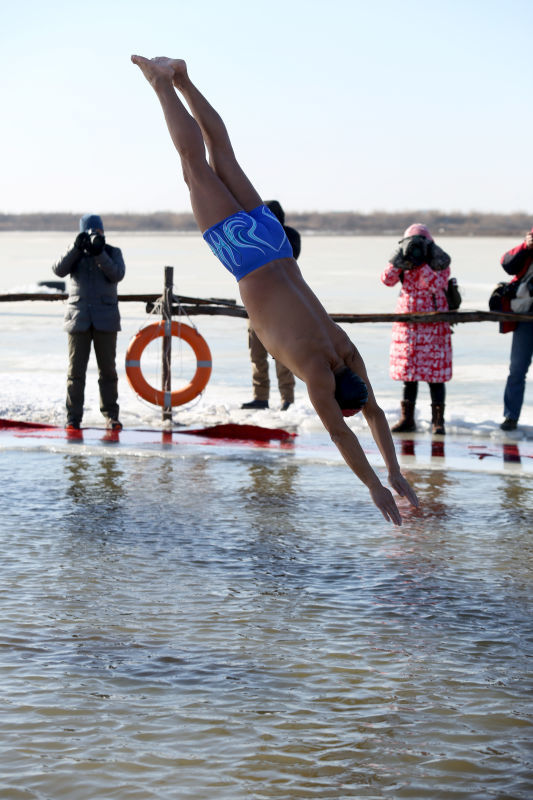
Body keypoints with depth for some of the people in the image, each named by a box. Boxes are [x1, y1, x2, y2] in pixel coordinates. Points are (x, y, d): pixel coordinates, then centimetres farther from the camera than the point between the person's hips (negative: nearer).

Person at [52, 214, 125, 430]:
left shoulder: (113, 252, 7)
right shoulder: (74, 253, 9)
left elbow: (117, 274, -10)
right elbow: (59, 270, -8)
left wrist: (99, 254, -19)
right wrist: (77, 248, -17)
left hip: (106, 319, 0)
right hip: (79, 318, 0)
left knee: (107, 368, 1)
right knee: (76, 369, -2)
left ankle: (111, 416, 7)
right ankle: (73, 417, 2)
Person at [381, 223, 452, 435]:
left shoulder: (441, 265, -3)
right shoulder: (404, 265, 6)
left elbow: (436, 286, -19)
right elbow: (387, 280, -8)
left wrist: (420, 264, -22)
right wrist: (399, 260, -19)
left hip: (433, 327, -3)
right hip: (406, 326, 3)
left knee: (434, 373, -4)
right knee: (408, 372, 6)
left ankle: (438, 420, 1)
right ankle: (407, 419, 13)